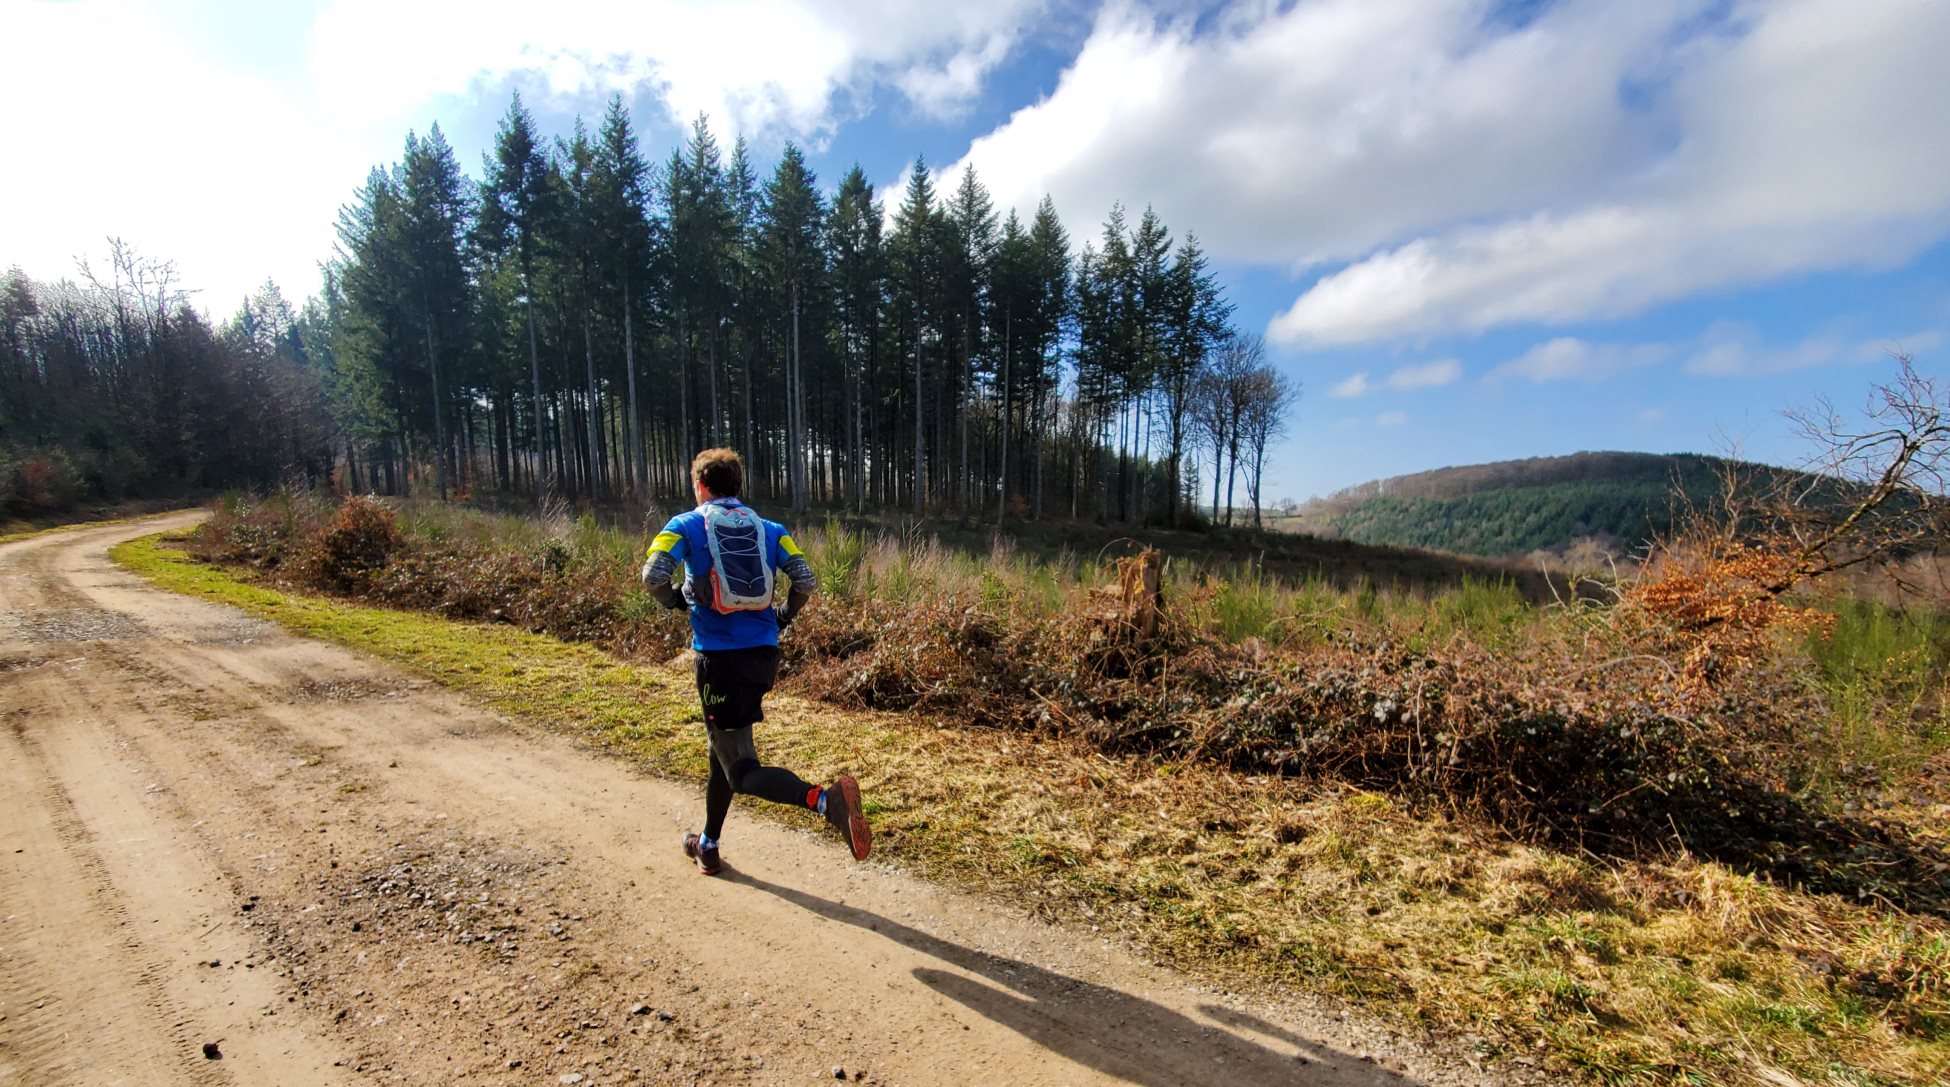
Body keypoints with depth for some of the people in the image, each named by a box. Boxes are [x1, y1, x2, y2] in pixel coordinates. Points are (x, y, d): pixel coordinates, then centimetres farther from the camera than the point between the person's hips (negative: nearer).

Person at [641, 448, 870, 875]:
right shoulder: (769, 529, 9)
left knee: (742, 769, -6)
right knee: (724, 748, 25)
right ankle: (708, 847, 39)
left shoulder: (685, 525, 1)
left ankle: (826, 800, -32)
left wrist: (675, 600, 6)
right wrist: (783, 617, 15)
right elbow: (806, 580, -2)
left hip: (719, 659, -5)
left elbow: (653, 574, -15)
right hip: (764, 655, 5)